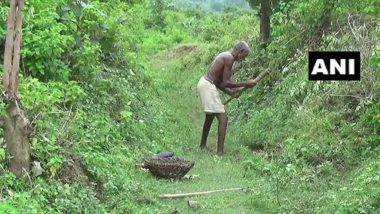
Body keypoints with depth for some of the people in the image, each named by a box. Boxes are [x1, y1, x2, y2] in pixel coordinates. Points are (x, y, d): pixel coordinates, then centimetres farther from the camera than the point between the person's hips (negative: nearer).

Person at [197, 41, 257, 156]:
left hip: (204, 83, 11)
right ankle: (220, 152, -12)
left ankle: (203, 145, 42)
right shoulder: (229, 58, -15)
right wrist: (245, 84, -10)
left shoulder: (225, 56, 16)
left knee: (210, 116, 27)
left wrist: (231, 93, 10)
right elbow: (226, 83, -16)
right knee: (223, 118, -10)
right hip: (208, 86, -11)